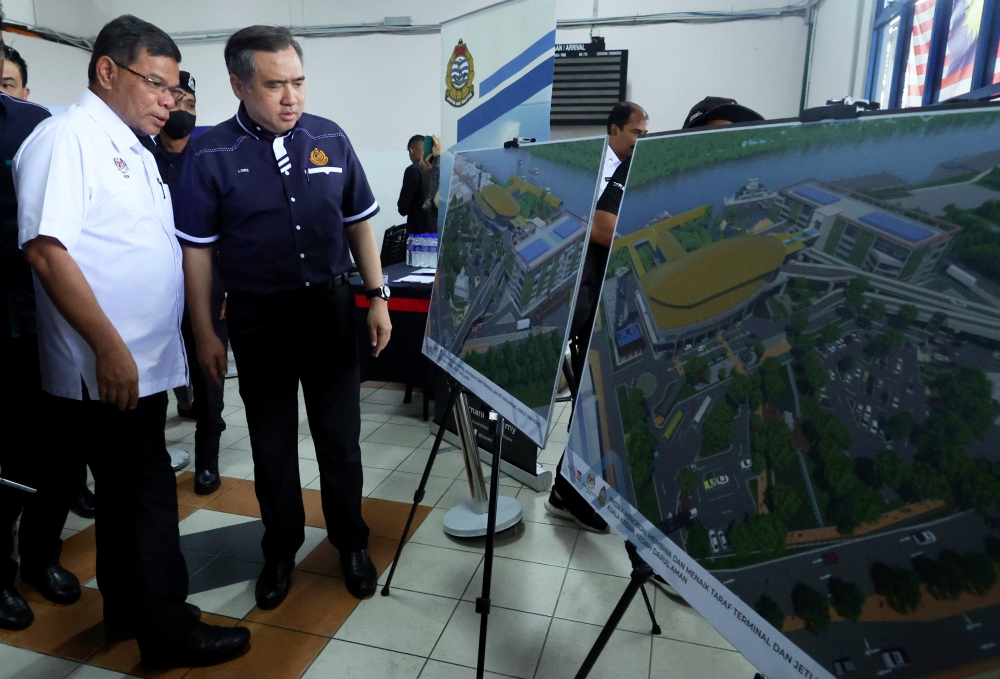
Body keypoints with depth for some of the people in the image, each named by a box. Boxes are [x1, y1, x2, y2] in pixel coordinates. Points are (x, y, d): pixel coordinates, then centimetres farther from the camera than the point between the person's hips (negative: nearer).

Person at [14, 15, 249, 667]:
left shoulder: (135, 150, 16)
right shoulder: (67, 137, -11)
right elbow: (46, 249, -21)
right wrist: (111, 348, -22)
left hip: (144, 362, 9)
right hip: (109, 367, -9)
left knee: (128, 490, 17)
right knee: (148, 491, 0)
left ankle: (128, 606, 33)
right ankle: (169, 631, 14)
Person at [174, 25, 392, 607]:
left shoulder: (330, 139, 1)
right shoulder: (211, 155, -6)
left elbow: (359, 223, 7)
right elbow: (197, 249, -2)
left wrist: (378, 297, 4)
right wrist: (204, 332, -3)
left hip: (331, 309, 1)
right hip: (259, 319, -1)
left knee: (341, 437, 10)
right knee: (273, 443, 13)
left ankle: (352, 542, 31)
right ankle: (281, 549, 33)